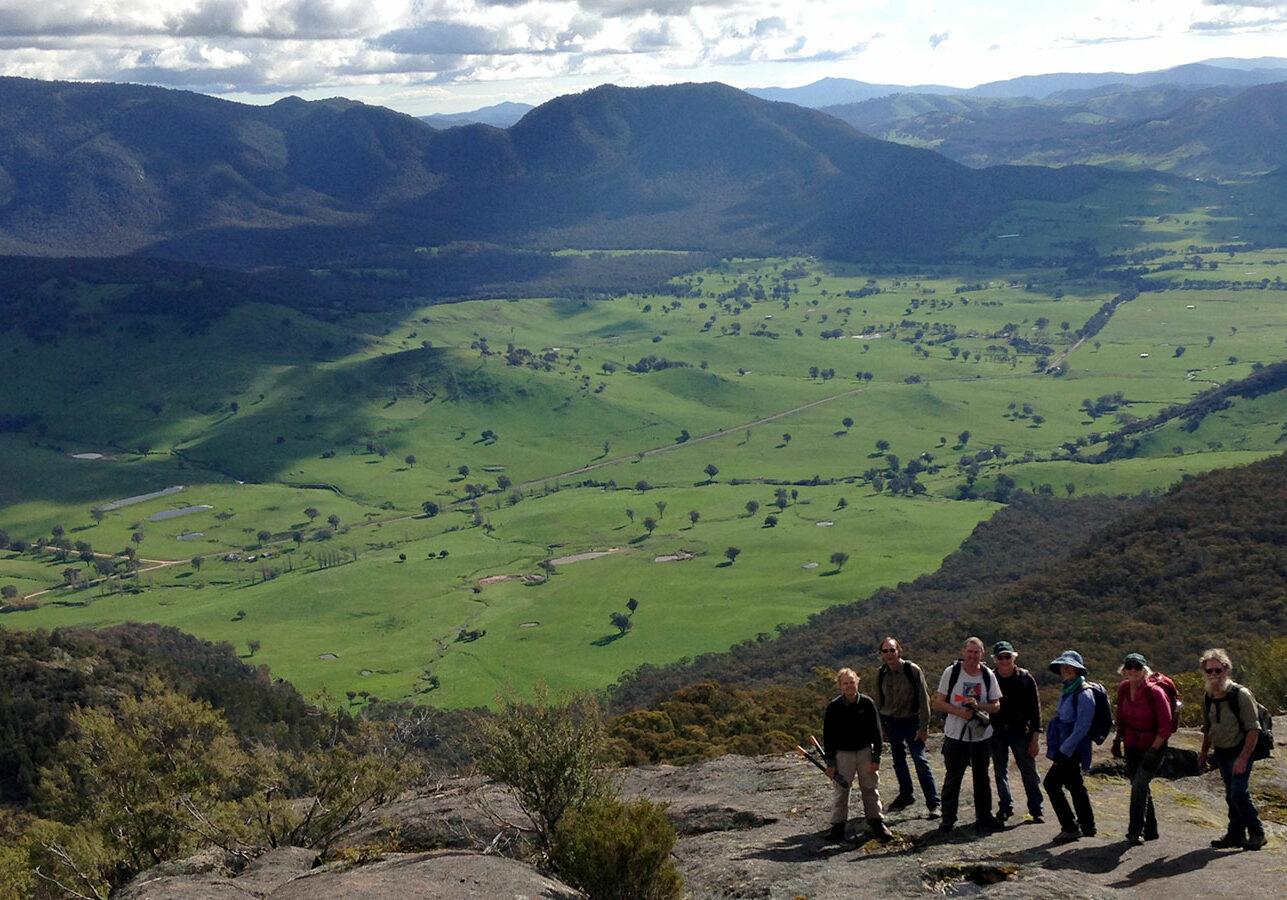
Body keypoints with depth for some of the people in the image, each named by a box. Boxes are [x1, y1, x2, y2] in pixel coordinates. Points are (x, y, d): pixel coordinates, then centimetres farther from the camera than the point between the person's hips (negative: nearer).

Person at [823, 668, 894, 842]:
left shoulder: (867, 703, -7)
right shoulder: (833, 707, -9)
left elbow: (876, 732, 0)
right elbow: (828, 736, -4)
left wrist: (876, 758, -3)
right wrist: (830, 762, -5)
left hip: (865, 751, 1)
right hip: (842, 753, -1)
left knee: (871, 788, 7)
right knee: (840, 789, 2)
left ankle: (877, 822, 17)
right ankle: (838, 826, 10)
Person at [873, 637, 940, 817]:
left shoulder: (913, 670, -12)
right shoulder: (881, 674, 1)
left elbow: (924, 699, -9)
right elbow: (878, 701, 12)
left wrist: (924, 727, -12)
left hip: (912, 721, -5)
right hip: (892, 722, 5)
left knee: (920, 760, -10)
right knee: (899, 761, 13)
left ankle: (933, 803, -6)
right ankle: (906, 795, 30)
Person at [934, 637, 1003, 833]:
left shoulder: (988, 675, 2)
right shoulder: (951, 672, -4)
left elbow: (996, 706, 5)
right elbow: (939, 702, -3)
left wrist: (978, 705, -15)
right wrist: (959, 712, -18)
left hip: (982, 735, 2)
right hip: (955, 735, -2)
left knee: (982, 776, 10)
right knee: (953, 777, 3)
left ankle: (984, 816, 21)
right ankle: (948, 818, 13)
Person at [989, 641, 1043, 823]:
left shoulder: (1025, 678, -2)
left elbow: (1035, 708, -1)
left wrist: (1035, 737, -6)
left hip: (1020, 730, -1)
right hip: (997, 731, 2)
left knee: (1029, 771, 0)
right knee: (1000, 772, 9)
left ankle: (1036, 810, 9)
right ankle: (1005, 806, 22)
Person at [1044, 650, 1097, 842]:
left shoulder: (1084, 694, -16)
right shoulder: (1067, 690, 12)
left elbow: (1081, 727, -20)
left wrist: (1065, 750, -20)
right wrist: (1060, 749, 19)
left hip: (1073, 749, -9)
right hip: (1065, 748, 9)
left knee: (1051, 783, -9)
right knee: (1074, 785, 14)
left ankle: (1070, 828, -3)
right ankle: (1087, 828, 23)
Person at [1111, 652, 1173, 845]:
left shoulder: (1154, 692, -20)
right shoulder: (1123, 688, -2)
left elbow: (1166, 725, -18)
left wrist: (1153, 750, -18)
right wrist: (1118, 740, 12)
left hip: (1153, 745, -6)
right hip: (1132, 746, 6)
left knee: (1139, 786, -15)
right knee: (1139, 787, 11)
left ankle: (1136, 832, -9)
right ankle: (1150, 830, 24)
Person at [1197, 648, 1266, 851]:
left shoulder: (1241, 695, -16)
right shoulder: (1208, 698, 5)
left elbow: (1253, 730, -17)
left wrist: (1243, 758, -22)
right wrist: (1204, 753, 18)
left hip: (1240, 751, -6)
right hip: (1221, 753, 7)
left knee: (1238, 793, -14)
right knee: (1231, 795, 11)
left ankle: (1257, 834, 1)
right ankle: (1236, 834, 20)